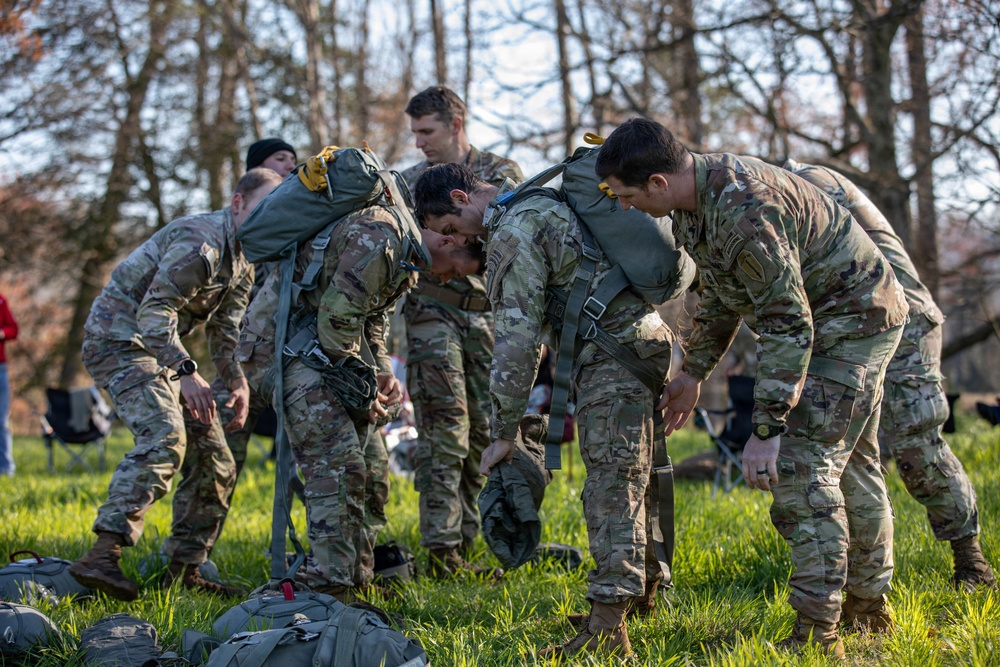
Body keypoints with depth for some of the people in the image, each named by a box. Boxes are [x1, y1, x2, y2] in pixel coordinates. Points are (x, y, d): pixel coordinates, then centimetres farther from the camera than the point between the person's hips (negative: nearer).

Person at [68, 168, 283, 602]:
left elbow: (226, 328, 17)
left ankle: (184, 570, 13)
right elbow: (154, 312, -30)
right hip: (119, 338, -10)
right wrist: (186, 372, -39)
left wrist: (236, 382, 2)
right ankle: (103, 556, -39)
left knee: (214, 459, 7)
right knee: (163, 437, -31)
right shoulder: (200, 243, -22)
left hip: (160, 350, 10)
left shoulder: (246, 259, 11)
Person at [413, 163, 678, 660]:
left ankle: (608, 628, -16)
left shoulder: (512, 233, -10)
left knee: (612, 488, -13)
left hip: (615, 354, -10)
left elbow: (517, 341, -14)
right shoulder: (543, 204, 21)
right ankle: (641, 591, 28)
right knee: (631, 479, 17)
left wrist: (502, 433, -9)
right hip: (647, 337, 10)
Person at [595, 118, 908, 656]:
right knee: (851, 461, 18)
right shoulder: (695, 200, -1)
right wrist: (694, 371, 18)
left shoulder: (743, 209, -33)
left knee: (801, 467, -14)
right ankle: (871, 598, 31)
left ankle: (816, 632, -13)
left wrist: (766, 430, -30)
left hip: (853, 319, -10)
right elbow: (720, 295, 16)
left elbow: (788, 325, -32)